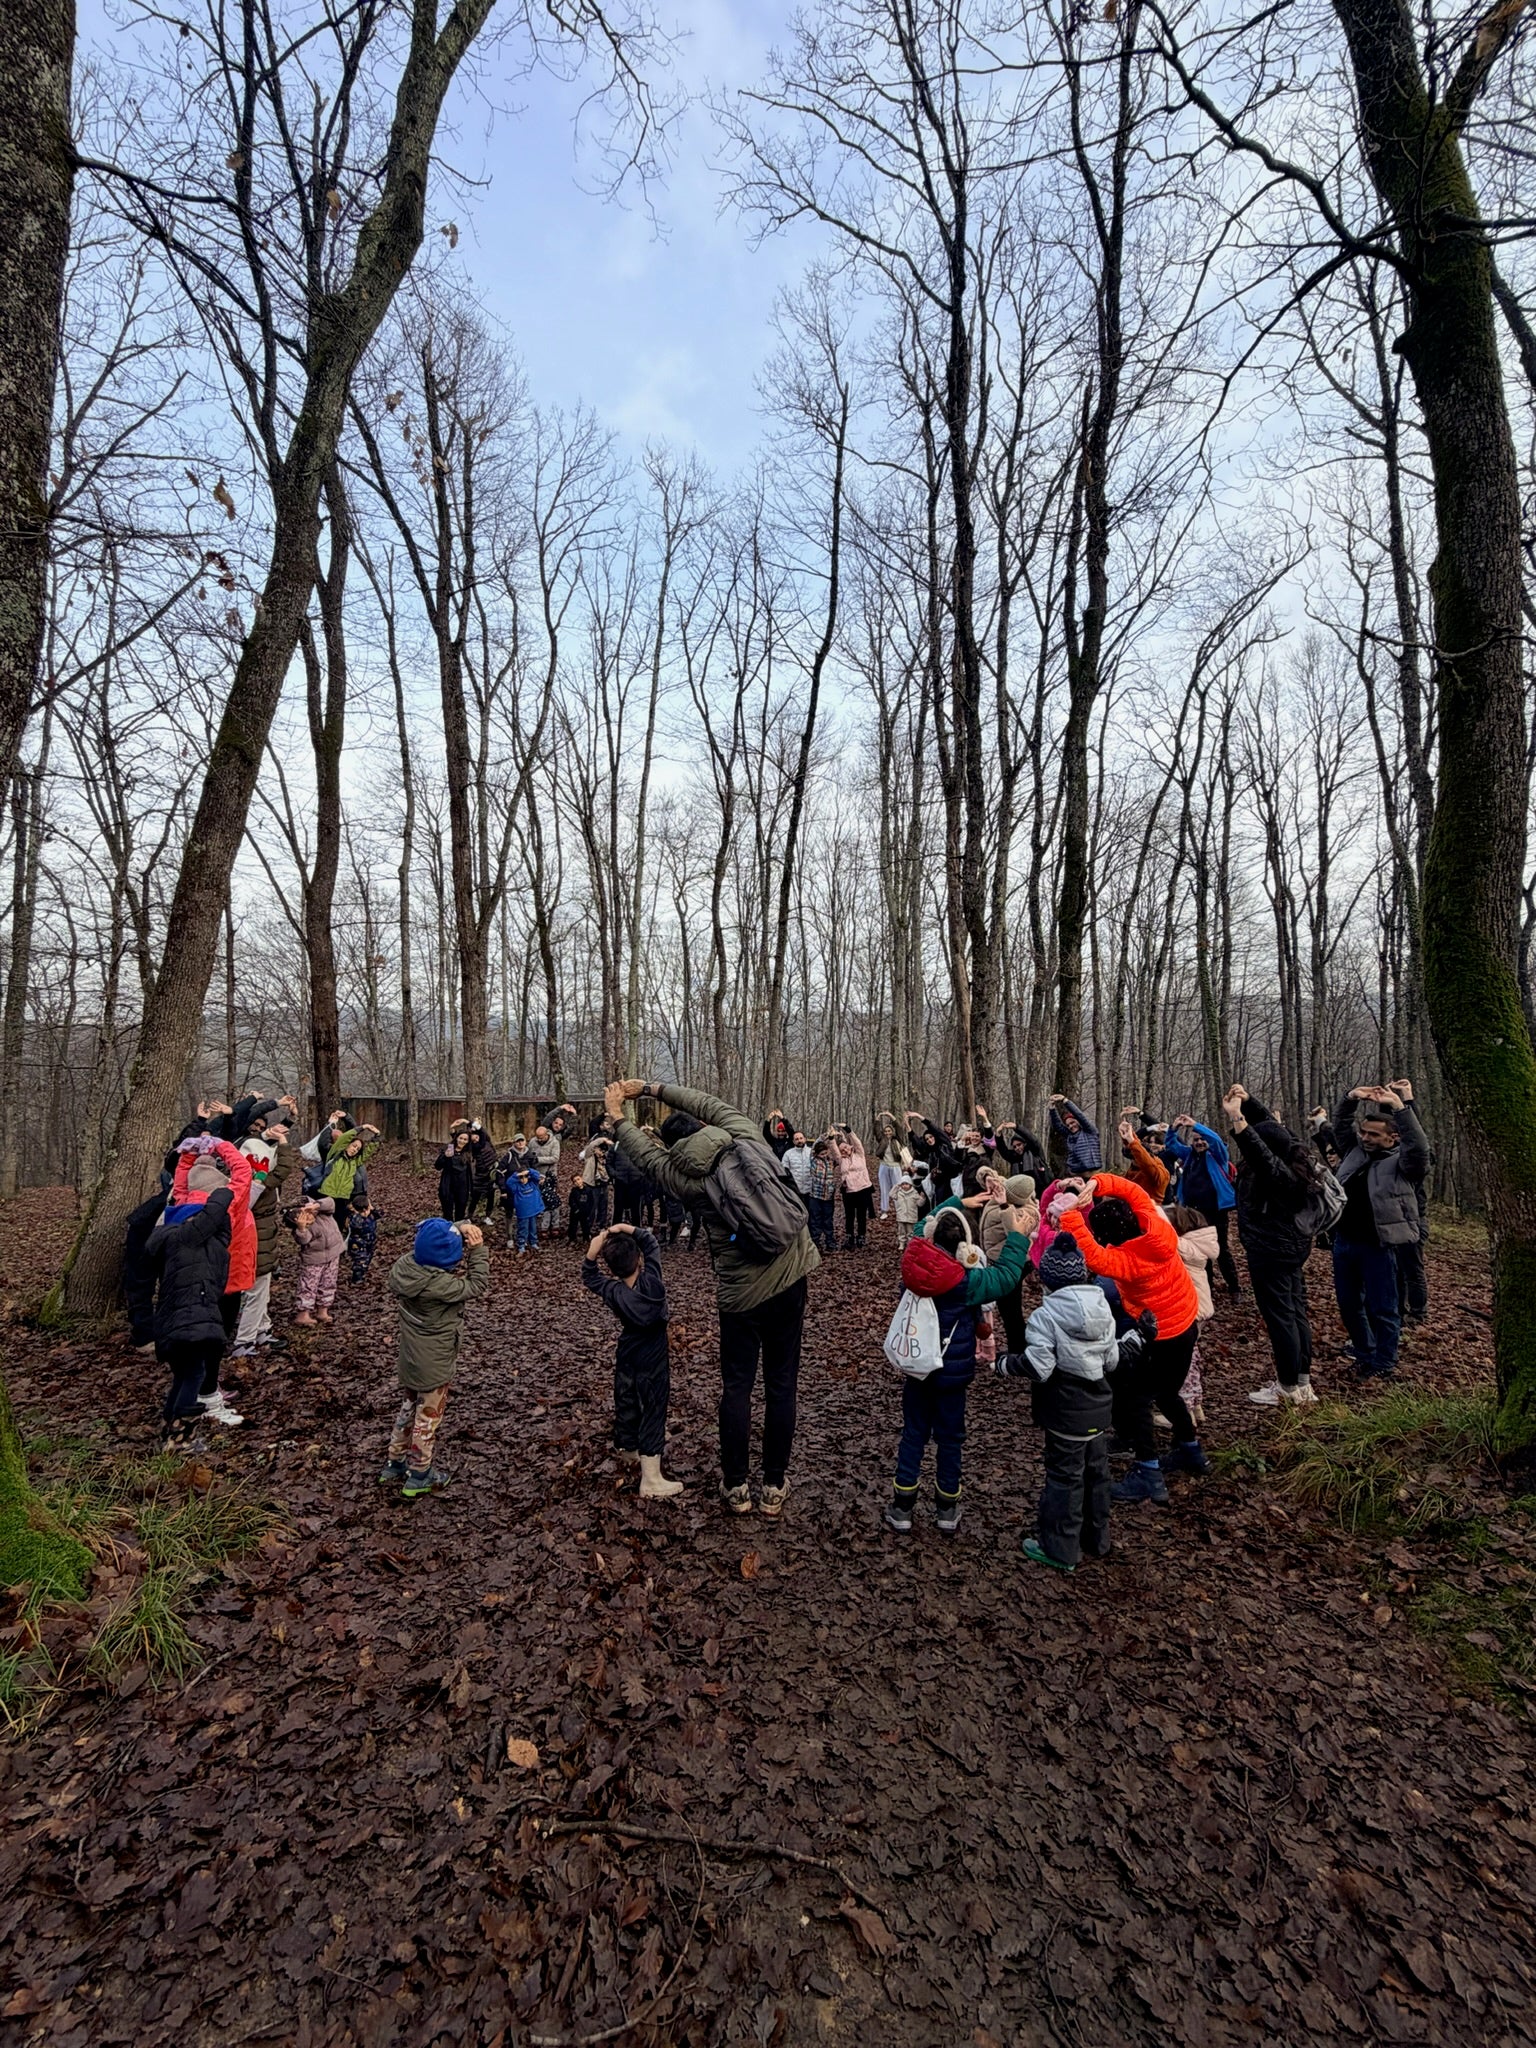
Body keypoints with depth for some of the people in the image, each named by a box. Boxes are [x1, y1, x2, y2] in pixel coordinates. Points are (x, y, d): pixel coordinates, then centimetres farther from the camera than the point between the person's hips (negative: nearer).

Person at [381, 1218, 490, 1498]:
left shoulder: (403, 1266, -13)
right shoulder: (439, 1284, -34)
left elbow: (432, 1242, 1)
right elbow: (476, 1285, -21)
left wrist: (461, 1228, -15)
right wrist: (478, 1249, -19)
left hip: (410, 1357, 7)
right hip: (435, 1363, -7)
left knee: (408, 1409, 26)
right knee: (427, 1417, 13)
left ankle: (395, 1463, 42)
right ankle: (419, 1477, 29)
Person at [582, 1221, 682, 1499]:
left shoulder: (614, 1293, -15)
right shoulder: (652, 1280, -22)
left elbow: (589, 1276, 3)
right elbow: (651, 1243, -11)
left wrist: (592, 1252, -13)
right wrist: (625, 1228, -18)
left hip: (627, 1356, 3)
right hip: (653, 1359, -3)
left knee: (626, 1401, 22)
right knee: (653, 1411, -1)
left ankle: (627, 1445, 46)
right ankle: (651, 1480, -1)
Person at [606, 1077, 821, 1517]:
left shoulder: (686, 1178, -6)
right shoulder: (747, 1138, -4)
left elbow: (646, 1154, 10)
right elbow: (709, 1104, 11)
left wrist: (618, 1117, 26)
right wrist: (652, 1088, 18)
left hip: (741, 1292, -2)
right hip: (789, 1279, 2)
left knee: (737, 1388, 13)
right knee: (781, 1386, 10)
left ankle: (736, 1487, 22)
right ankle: (774, 1488, 20)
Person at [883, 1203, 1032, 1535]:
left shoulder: (914, 1263, -13)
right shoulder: (966, 1281, -24)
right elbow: (1006, 1275, -12)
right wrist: (1017, 1235, -3)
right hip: (951, 1373, -3)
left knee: (914, 1433, 16)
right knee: (949, 1438, 14)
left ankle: (901, 1510, 22)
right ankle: (947, 1510, 29)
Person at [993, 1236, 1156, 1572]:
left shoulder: (1047, 1316, -20)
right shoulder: (1102, 1308, 0)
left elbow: (1038, 1368, -25)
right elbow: (1112, 1359, 5)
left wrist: (1004, 1364, -9)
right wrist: (1139, 1337, 21)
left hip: (1066, 1413, -6)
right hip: (1099, 1407, 7)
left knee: (1064, 1476, 4)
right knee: (1096, 1471, 19)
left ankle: (1059, 1549, 14)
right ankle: (1096, 1539, 35)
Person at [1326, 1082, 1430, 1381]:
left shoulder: (1403, 1162, -8)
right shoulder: (1356, 1150, 9)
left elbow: (1419, 1146, -27)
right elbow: (1340, 1126, 18)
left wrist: (1400, 1107, -31)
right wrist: (1350, 1099, 0)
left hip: (1377, 1246, -6)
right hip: (1344, 1241, 6)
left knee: (1381, 1308, 3)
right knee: (1348, 1304, 16)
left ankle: (1384, 1364, 17)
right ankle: (1364, 1355, 32)